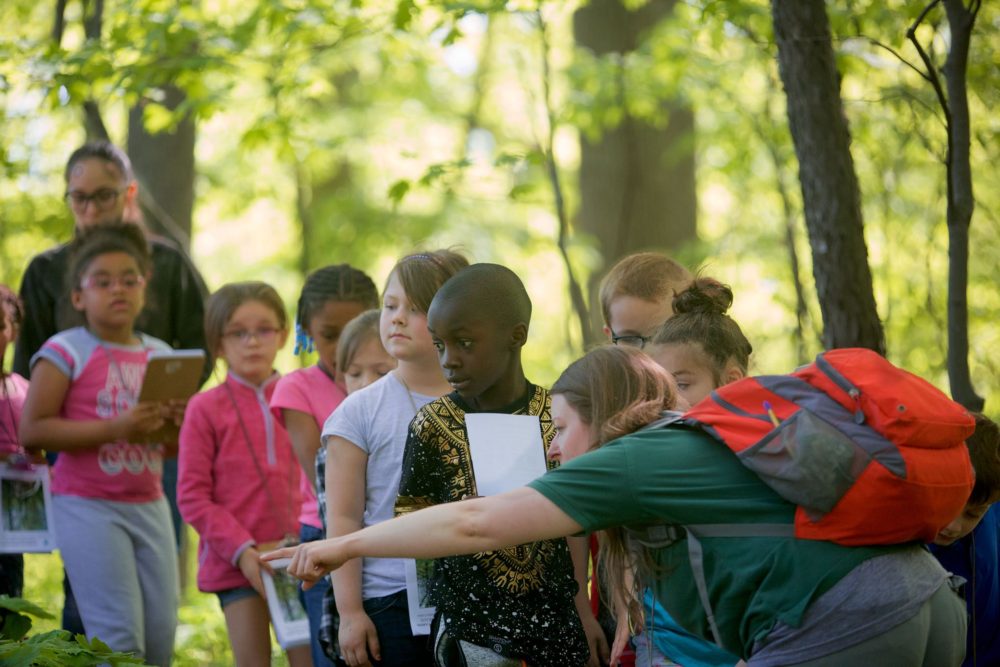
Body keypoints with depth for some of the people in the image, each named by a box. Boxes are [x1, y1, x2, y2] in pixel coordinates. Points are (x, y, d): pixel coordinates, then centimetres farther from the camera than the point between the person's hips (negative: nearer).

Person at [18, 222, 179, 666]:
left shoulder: (160, 355, 10)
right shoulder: (66, 352, -7)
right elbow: (31, 431, -15)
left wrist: (173, 426, -6)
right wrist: (115, 429, -22)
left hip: (148, 505, 6)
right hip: (88, 507, -6)